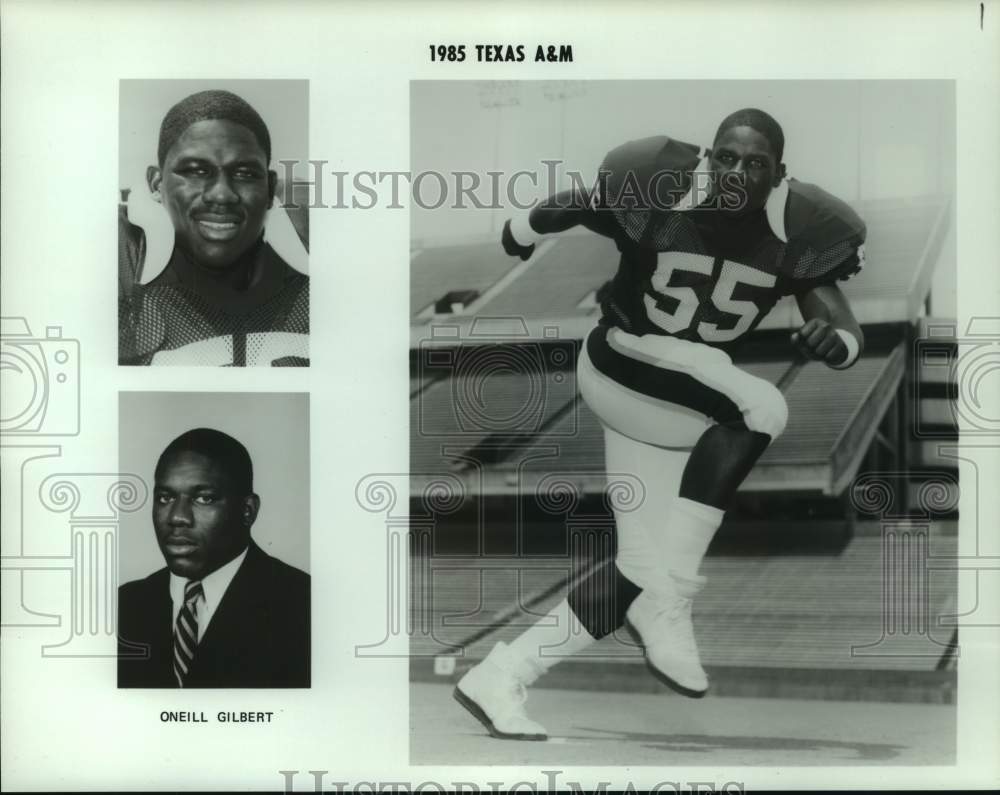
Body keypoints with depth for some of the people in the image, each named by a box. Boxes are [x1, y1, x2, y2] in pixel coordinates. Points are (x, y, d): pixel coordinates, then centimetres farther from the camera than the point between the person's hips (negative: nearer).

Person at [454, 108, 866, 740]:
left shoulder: (796, 233, -11)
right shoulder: (656, 197, -19)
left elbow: (850, 334, -16)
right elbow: (574, 204, 1)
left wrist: (834, 339, -36)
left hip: (684, 414, 5)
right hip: (618, 368, -5)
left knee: (645, 567, 4)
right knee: (763, 408, -28)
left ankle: (500, 678, 12)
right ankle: (671, 601, -21)